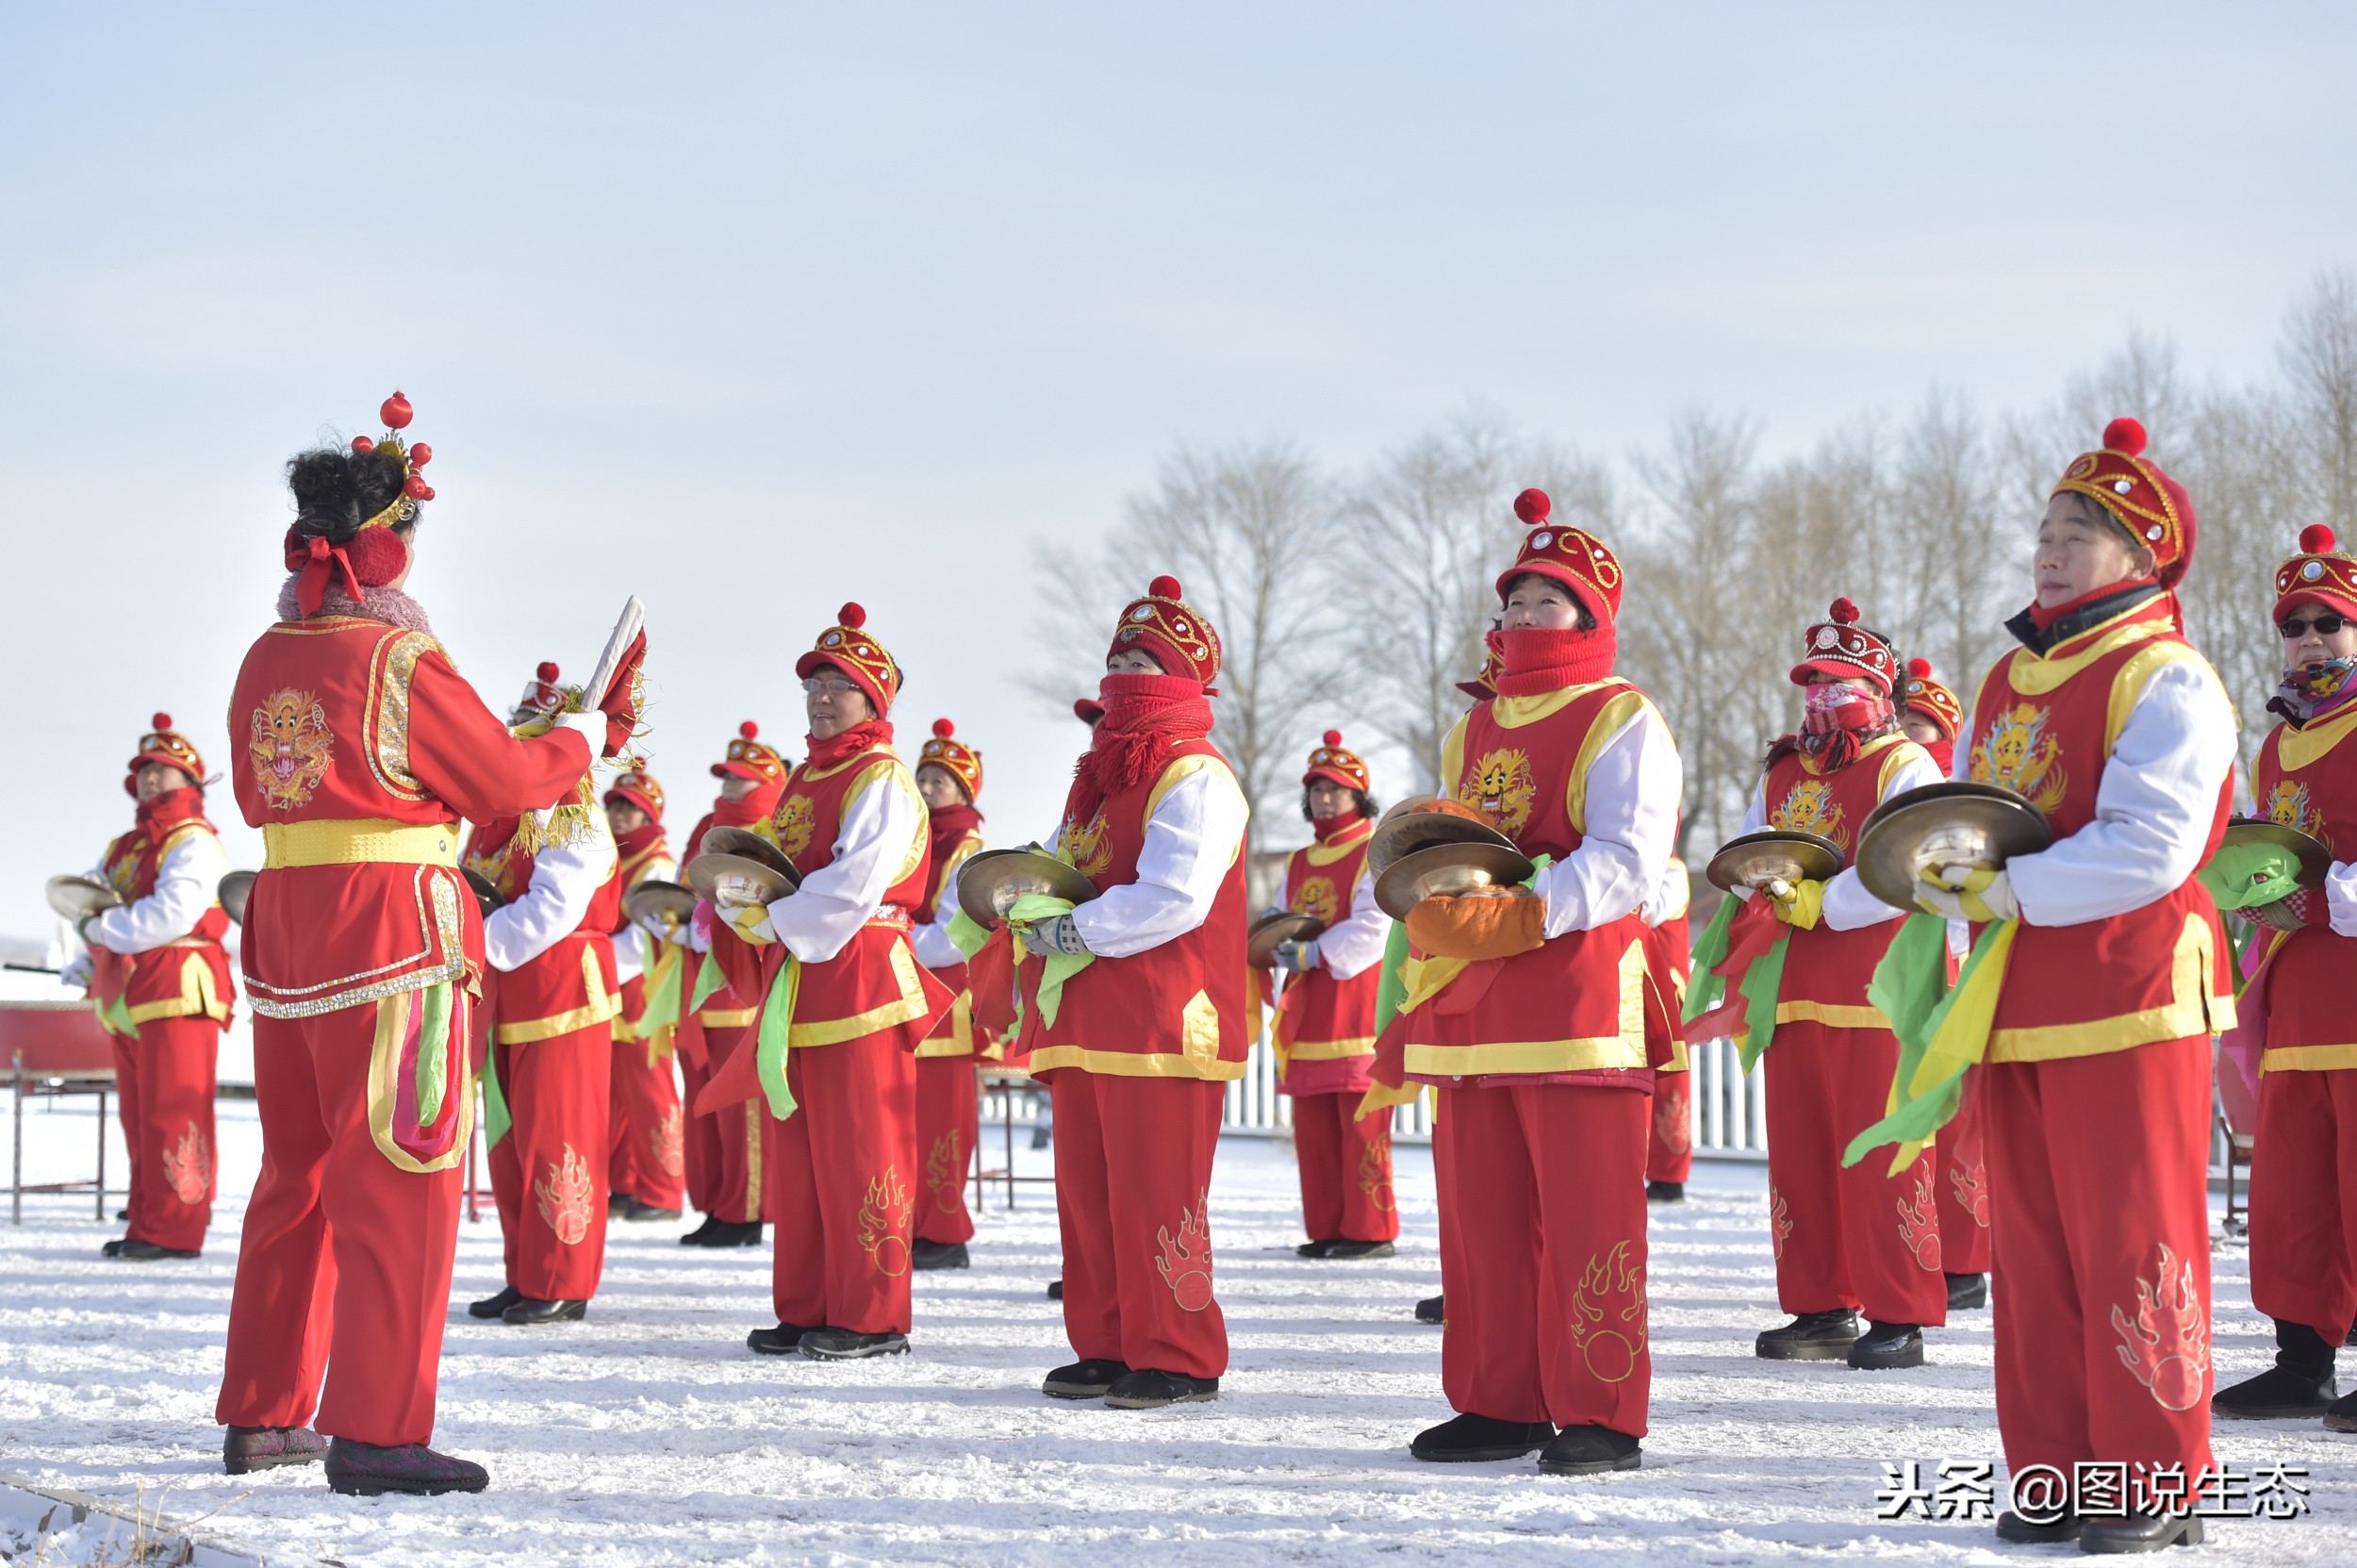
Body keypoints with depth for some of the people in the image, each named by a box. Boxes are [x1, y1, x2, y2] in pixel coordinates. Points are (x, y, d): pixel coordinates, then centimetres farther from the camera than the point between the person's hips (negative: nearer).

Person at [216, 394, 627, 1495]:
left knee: (296, 1177, 17)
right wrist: (588, 738, 13)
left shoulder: (264, 662, 9)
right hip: (392, 934, -8)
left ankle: (262, 1415, 23)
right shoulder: (399, 659, -13)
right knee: (398, 1186, -3)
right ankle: (375, 1433, -5)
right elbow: (505, 782, -5)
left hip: (282, 926, 8)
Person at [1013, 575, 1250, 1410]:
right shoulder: (1098, 776, 21)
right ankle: (1107, 1349, 18)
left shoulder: (1194, 778, -9)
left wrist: (1077, 930, -15)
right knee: (1087, 1192, 10)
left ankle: (1177, 1360, 0)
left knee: (1154, 1197, -7)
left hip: (1161, 1022, -9)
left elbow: (1173, 897, -19)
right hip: (1087, 1022, 9)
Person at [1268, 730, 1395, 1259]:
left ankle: (1370, 1230, -5)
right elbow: (1281, 922, 22)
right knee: (1313, 1129, 5)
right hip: (1307, 1013, 7)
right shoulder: (1298, 864, 20)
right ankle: (1325, 1229, 10)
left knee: (1361, 1127, -7)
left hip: (1357, 1008, -7)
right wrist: (1278, 945, -2)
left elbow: (1372, 929, -12)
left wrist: (1312, 954, -18)